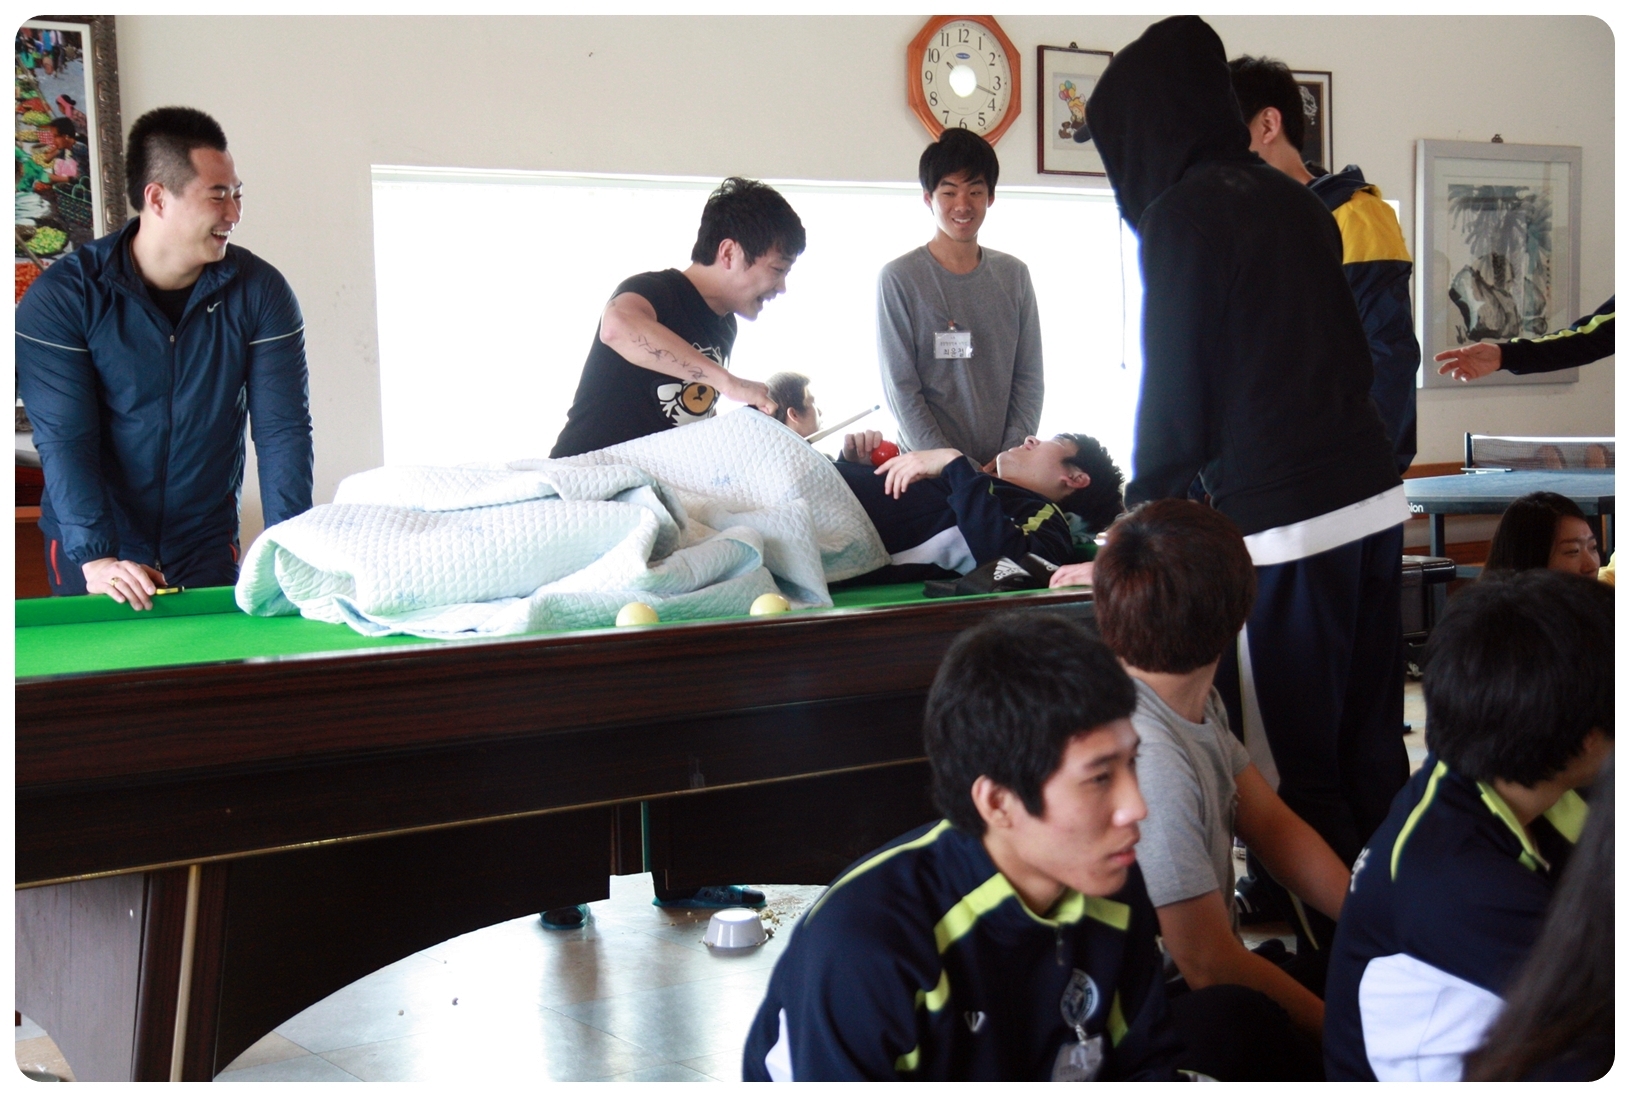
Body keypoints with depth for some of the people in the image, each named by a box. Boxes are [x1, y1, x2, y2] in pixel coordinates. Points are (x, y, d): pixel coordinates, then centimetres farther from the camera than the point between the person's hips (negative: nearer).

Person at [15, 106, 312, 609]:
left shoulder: (260, 293, -7)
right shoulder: (61, 297, -13)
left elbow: (283, 430, -11)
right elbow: (63, 439, -18)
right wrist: (96, 558, -30)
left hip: (207, 549, 2)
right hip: (88, 549, -2)